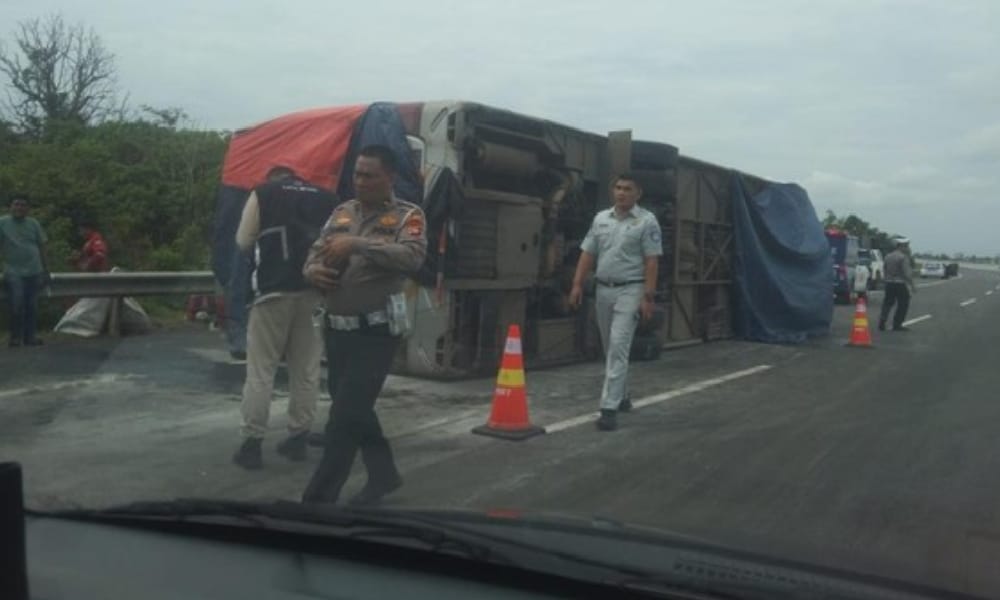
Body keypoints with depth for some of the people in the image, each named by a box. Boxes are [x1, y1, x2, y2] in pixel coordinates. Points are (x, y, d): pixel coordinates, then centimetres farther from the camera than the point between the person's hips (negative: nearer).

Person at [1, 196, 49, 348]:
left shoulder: (34, 224, 9)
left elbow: (41, 246, 13)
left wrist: (45, 270, 11)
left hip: (34, 271, 3)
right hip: (13, 272, -3)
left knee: (32, 305, 6)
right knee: (16, 304, -9)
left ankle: (30, 336, 15)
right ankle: (15, 336, 5)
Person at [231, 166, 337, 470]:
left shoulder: (263, 194, 5)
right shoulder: (327, 198, 13)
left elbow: (243, 241, 5)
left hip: (275, 289, -3)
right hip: (315, 290, 3)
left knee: (260, 371, 1)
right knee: (306, 370, 9)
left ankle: (252, 443, 1)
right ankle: (298, 439, 14)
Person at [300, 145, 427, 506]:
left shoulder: (407, 216, -5)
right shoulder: (342, 212, 12)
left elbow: (412, 258, -23)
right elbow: (315, 253, 15)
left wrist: (357, 244, -29)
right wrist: (314, 270, -9)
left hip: (376, 330, -6)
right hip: (337, 326, 7)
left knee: (344, 414, -6)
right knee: (354, 409, 15)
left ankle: (319, 497, 3)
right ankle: (383, 474, 33)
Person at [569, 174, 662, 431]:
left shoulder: (647, 221, -6)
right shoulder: (600, 218, 9)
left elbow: (651, 261, -10)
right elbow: (587, 254, 10)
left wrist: (648, 297, -16)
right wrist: (577, 285, 1)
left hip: (630, 290, -6)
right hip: (603, 289, 6)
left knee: (618, 347, -15)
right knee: (610, 348, 15)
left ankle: (609, 408, -16)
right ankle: (622, 396, 32)